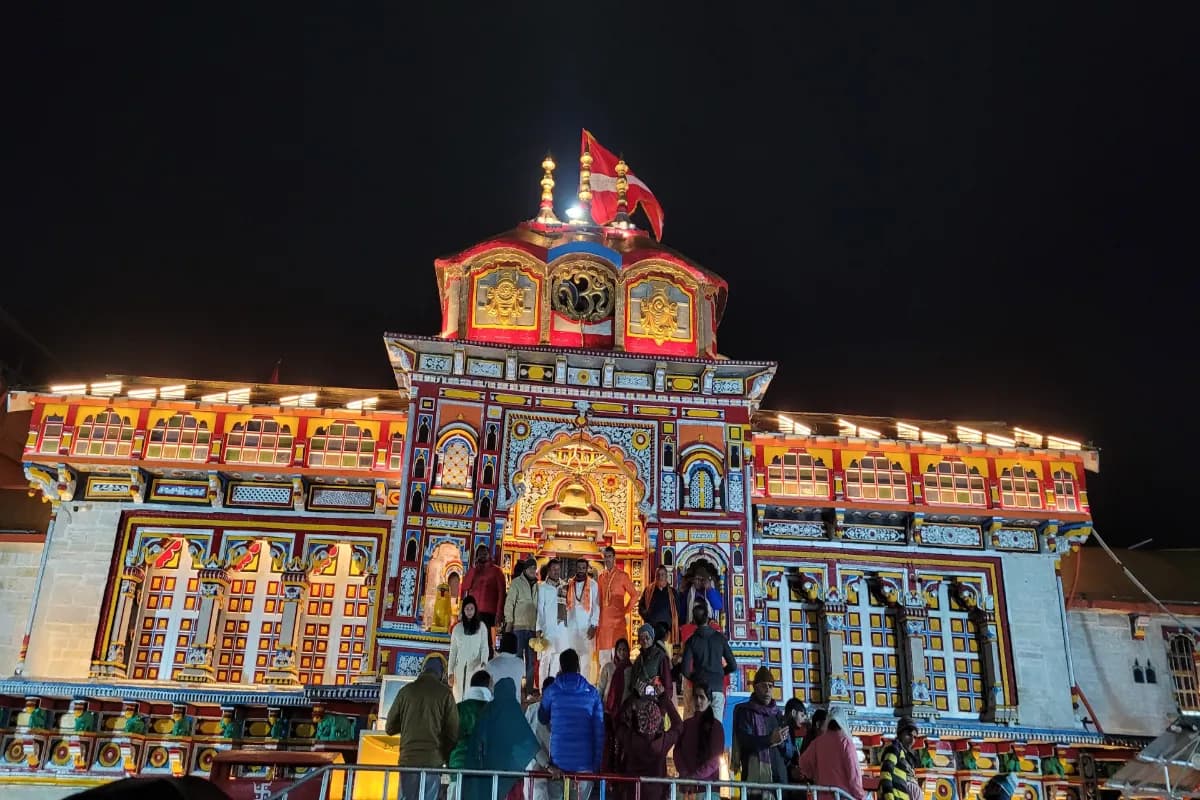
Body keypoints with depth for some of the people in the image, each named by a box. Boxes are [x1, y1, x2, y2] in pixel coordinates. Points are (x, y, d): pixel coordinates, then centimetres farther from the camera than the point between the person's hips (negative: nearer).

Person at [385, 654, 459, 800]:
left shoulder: (406, 691, 5)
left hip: (408, 760, 2)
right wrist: (446, 756, 13)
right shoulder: (445, 693, -1)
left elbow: (390, 728, 10)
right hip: (433, 761, -2)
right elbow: (453, 732, -4)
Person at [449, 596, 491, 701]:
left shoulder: (481, 626, 3)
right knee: (459, 696, -1)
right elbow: (453, 651, 11)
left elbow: (484, 647, 0)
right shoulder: (457, 628, 9)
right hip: (460, 668, 2)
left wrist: (484, 662, -18)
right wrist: (451, 672, 7)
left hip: (475, 667, -2)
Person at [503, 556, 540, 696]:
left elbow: (540, 605, 12)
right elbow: (509, 603, -3)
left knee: (531, 659, 8)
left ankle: (529, 688, 15)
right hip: (519, 626, -4)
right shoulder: (516, 583, -2)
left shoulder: (538, 585, 8)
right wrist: (509, 622, -7)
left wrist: (540, 625, 9)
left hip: (533, 627, 4)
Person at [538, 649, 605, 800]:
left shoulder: (552, 691, 0)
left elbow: (543, 719, 16)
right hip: (584, 760, 1)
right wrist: (597, 762, 6)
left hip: (559, 759, 0)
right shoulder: (592, 692, 2)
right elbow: (599, 730, 1)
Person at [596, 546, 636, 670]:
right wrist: (597, 617, 9)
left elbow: (634, 594, 2)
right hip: (603, 619, 5)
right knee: (604, 657, 7)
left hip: (617, 619, -5)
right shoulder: (601, 577, 14)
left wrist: (626, 611, 0)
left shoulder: (622, 575, -1)